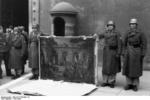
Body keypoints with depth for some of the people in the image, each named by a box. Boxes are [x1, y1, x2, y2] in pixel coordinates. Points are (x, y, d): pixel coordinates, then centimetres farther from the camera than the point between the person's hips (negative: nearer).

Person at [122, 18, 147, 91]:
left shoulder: (141, 33, -5)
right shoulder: (127, 33, 7)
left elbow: (144, 44, -6)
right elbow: (125, 43, 12)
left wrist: (143, 54, -12)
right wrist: (124, 53, 8)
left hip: (137, 52, -4)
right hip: (128, 52, 4)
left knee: (136, 69, 0)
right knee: (128, 68, 4)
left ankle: (135, 85, 10)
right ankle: (129, 84, 14)